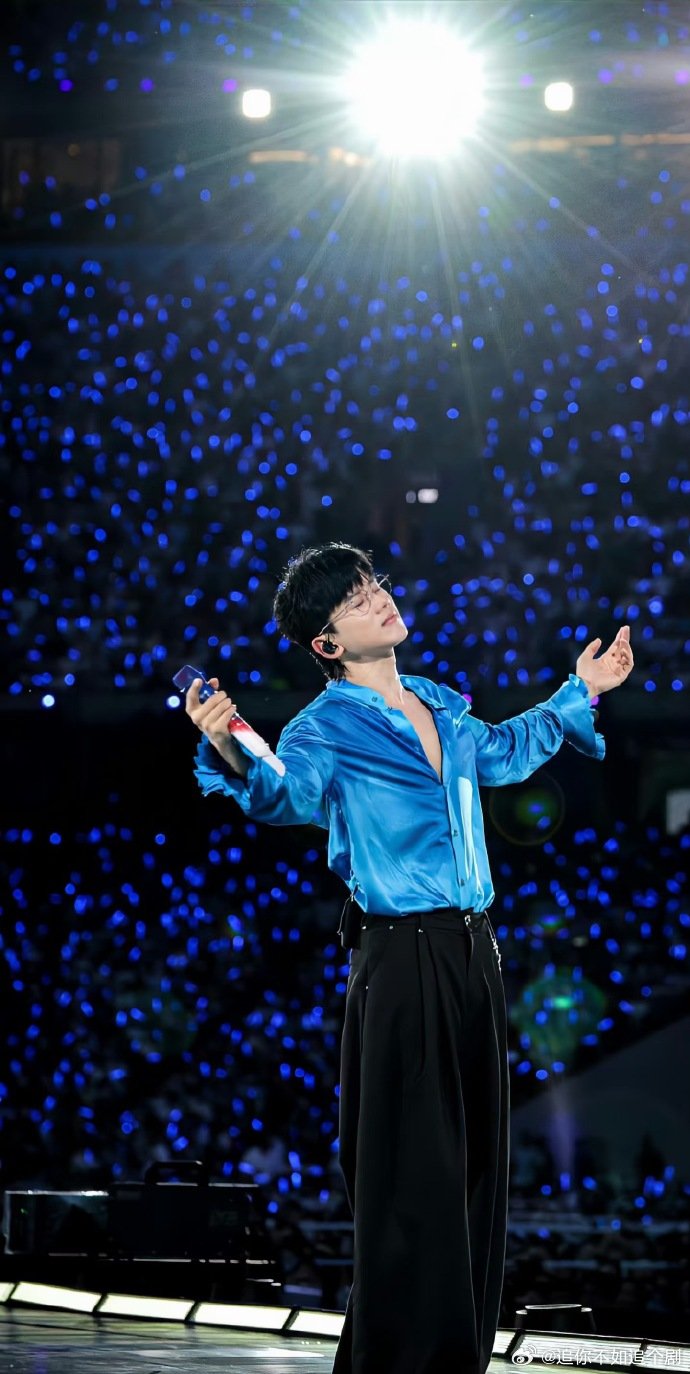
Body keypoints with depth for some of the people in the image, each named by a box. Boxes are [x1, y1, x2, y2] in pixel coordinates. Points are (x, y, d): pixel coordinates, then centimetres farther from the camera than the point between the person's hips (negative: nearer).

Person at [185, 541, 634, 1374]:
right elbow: (287, 791, -29)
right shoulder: (328, 728, -8)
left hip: (472, 954, 7)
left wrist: (580, 694, 41)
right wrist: (232, 756, -50)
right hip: (402, 960, -7)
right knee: (413, 1174, -8)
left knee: (476, 1163, 11)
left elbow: (503, 751, 34)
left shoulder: (442, 709, 13)